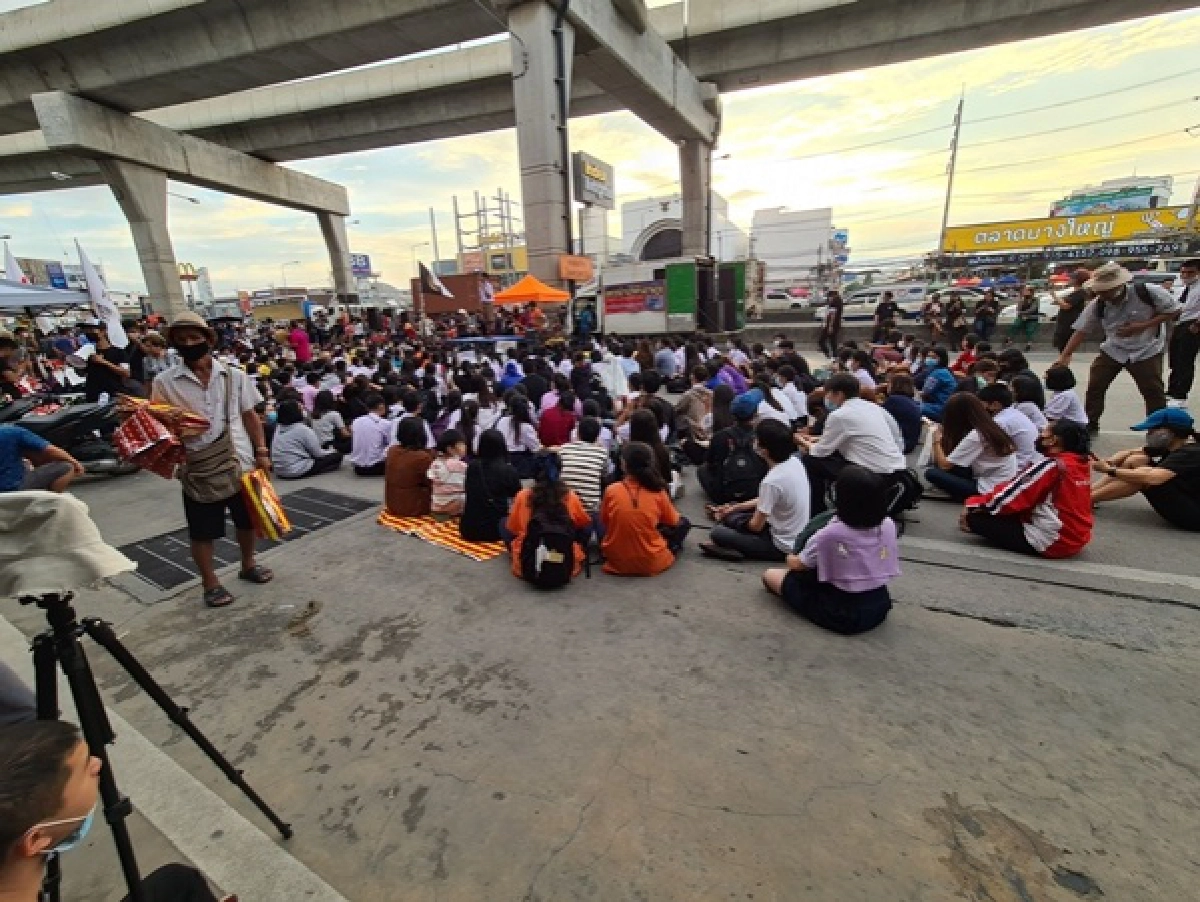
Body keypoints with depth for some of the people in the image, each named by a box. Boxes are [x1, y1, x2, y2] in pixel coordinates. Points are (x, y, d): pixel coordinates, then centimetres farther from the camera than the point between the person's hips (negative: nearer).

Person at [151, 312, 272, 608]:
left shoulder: (234, 375, 0)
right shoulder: (165, 382, -3)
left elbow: (250, 416, 4)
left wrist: (262, 452, 0)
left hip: (240, 462, 2)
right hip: (197, 468, -1)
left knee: (248, 520, 16)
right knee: (202, 531, 9)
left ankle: (248, 565, 38)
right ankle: (210, 583, 26)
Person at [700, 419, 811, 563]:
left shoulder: (771, 481, -31)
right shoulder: (795, 461, -6)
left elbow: (756, 526, -17)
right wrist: (735, 507, 10)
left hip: (783, 546, -8)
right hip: (798, 536, 8)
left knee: (718, 533, -8)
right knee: (730, 517, 14)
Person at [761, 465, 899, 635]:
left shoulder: (831, 533, -23)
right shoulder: (889, 526, -9)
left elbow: (797, 564, -5)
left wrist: (790, 559, 20)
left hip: (844, 614, -5)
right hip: (880, 607, 6)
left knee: (771, 575, 5)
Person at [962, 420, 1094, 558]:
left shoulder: (1052, 465, -20)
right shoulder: (1082, 464, 5)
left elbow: (1012, 493, -15)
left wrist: (973, 504, -2)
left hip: (1052, 543, -9)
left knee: (976, 517, -10)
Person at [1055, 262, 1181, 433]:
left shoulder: (1147, 292, -21)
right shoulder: (1097, 305, -14)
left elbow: (1174, 310, -9)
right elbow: (1081, 330, -11)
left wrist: (1142, 326, -23)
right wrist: (1064, 356, -19)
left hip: (1147, 350, -2)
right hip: (1112, 350, 2)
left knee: (1154, 392, -2)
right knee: (1094, 386, -1)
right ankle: (1089, 425, 14)